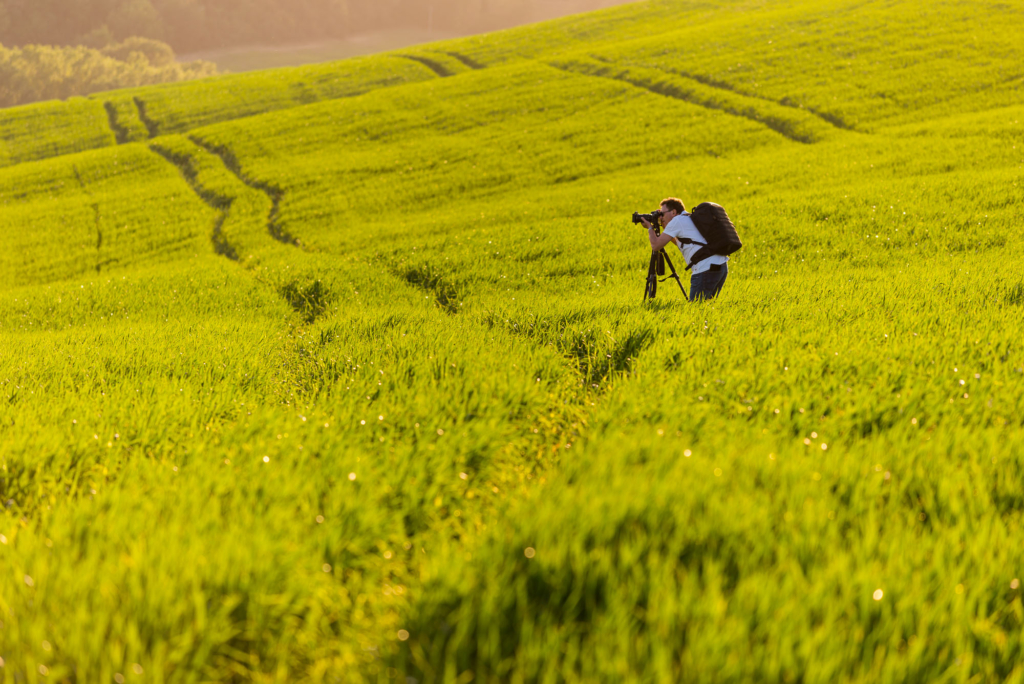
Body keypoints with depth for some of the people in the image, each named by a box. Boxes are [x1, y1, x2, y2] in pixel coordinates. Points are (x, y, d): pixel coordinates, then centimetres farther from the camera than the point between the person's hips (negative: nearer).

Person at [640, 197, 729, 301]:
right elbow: (680, 243, 38)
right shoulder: (691, 219, 24)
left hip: (706, 270, -9)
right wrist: (664, 227, 29)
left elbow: (656, 245, -3)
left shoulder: (677, 221, -3)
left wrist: (650, 228, 14)